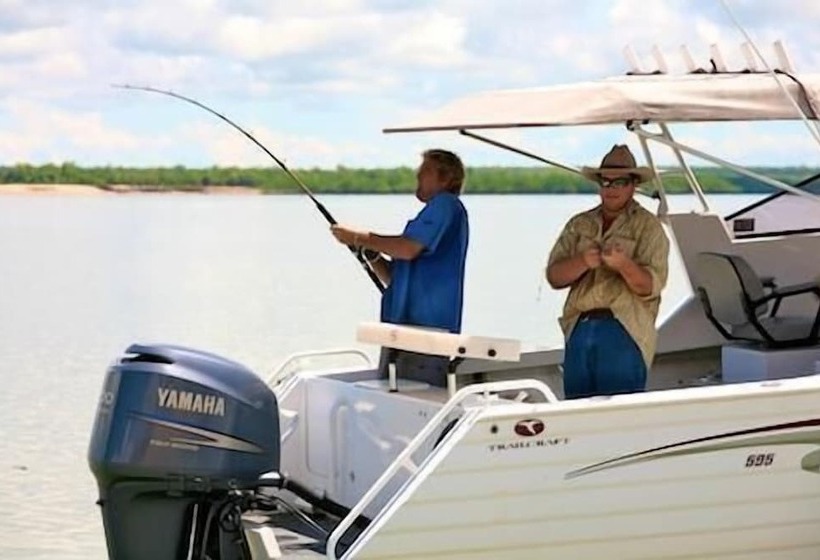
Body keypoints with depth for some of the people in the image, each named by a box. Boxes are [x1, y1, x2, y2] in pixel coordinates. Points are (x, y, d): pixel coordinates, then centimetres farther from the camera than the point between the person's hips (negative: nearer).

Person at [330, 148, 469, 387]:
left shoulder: (446, 204, -4)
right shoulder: (431, 213, 26)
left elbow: (409, 248, -19)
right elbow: (394, 277, 26)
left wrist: (360, 238, -8)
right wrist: (370, 253, 8)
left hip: (427, 326, -10)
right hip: (404, 325, 10)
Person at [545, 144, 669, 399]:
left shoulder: (648, 227, 3)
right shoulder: (578, 225, 16)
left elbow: (650, 286, -7)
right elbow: (554, 276, 5)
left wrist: (624, 265, -26)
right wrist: (582, 262, -15)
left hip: (624, 333, -4)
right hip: (579, 329, 4)